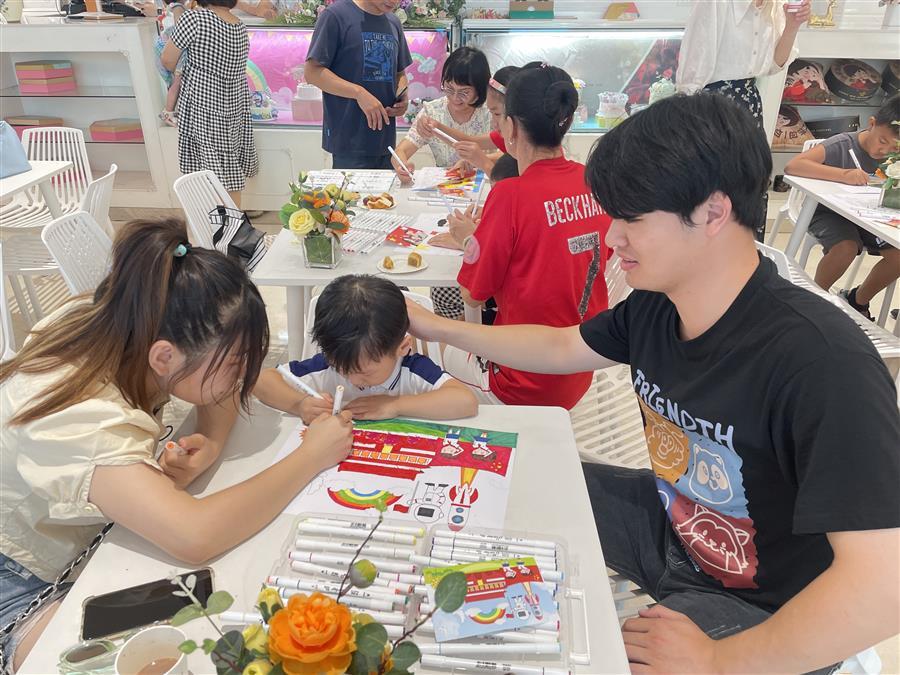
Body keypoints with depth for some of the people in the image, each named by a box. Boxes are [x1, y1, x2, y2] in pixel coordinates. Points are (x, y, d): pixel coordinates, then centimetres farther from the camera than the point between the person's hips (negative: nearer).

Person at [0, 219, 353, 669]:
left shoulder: (119, 331, -18)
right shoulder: (80, 419, -39)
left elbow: (225, 391, -3)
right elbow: (194, 538, -49)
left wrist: (209, 447, -25)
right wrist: (312, 456, -37)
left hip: (87, 536, 6)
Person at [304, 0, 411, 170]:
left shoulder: (394, 23, 14)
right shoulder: (336, 15, -5)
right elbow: (312, 72, -9)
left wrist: (403, 96, 0)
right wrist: (359, 93, -20)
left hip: (386, 140, 6)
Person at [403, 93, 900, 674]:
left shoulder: (824, 361, -35)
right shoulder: (654, 305, -13)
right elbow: (561, 348, 5)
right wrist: (434, 326, 6)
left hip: (763, 611, -6)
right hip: (671, 522, 6)